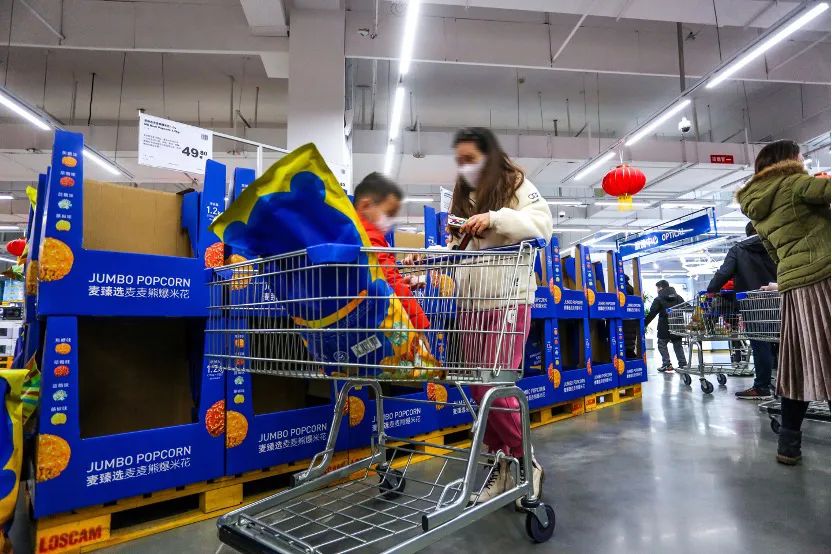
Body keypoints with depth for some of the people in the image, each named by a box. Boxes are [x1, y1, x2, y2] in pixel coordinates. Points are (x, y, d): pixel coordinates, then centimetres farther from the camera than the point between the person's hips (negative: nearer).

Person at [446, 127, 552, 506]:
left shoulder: (516, 184, 3)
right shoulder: (463, 198, 22)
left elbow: (542, 223, -14)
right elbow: (458, 251, 18)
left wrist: (495, 218, -24)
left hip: (507, 301, -6)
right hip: (471, 303, 7)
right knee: (479, 389, 7)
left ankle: (524, 462, 13)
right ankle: (501, 463, 20)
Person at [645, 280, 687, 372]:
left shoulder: (658, 299, -5)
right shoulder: (678, 298, 13)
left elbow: (651, 314, -10)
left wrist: (644, 324, -8)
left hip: (664, 327, -5)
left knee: (662, 344, 4)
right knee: (678, 345, 14)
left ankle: (667, 364, -5)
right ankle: (683, 363, 11)